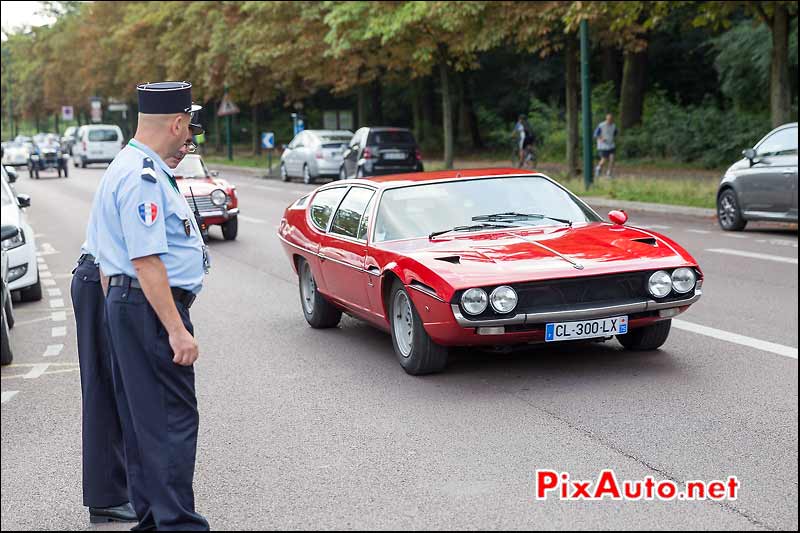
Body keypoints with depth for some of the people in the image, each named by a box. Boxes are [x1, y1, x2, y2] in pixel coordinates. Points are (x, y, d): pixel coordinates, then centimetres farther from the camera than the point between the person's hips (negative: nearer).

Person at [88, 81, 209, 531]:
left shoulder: (135, 168, 16)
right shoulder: (143, 178, -18)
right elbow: (146, 261, -24)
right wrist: (177, 330, -24)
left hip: (128, 305, 11)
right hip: (151, 308, -11)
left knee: (143, 419, 15)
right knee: (172, 420, -7)